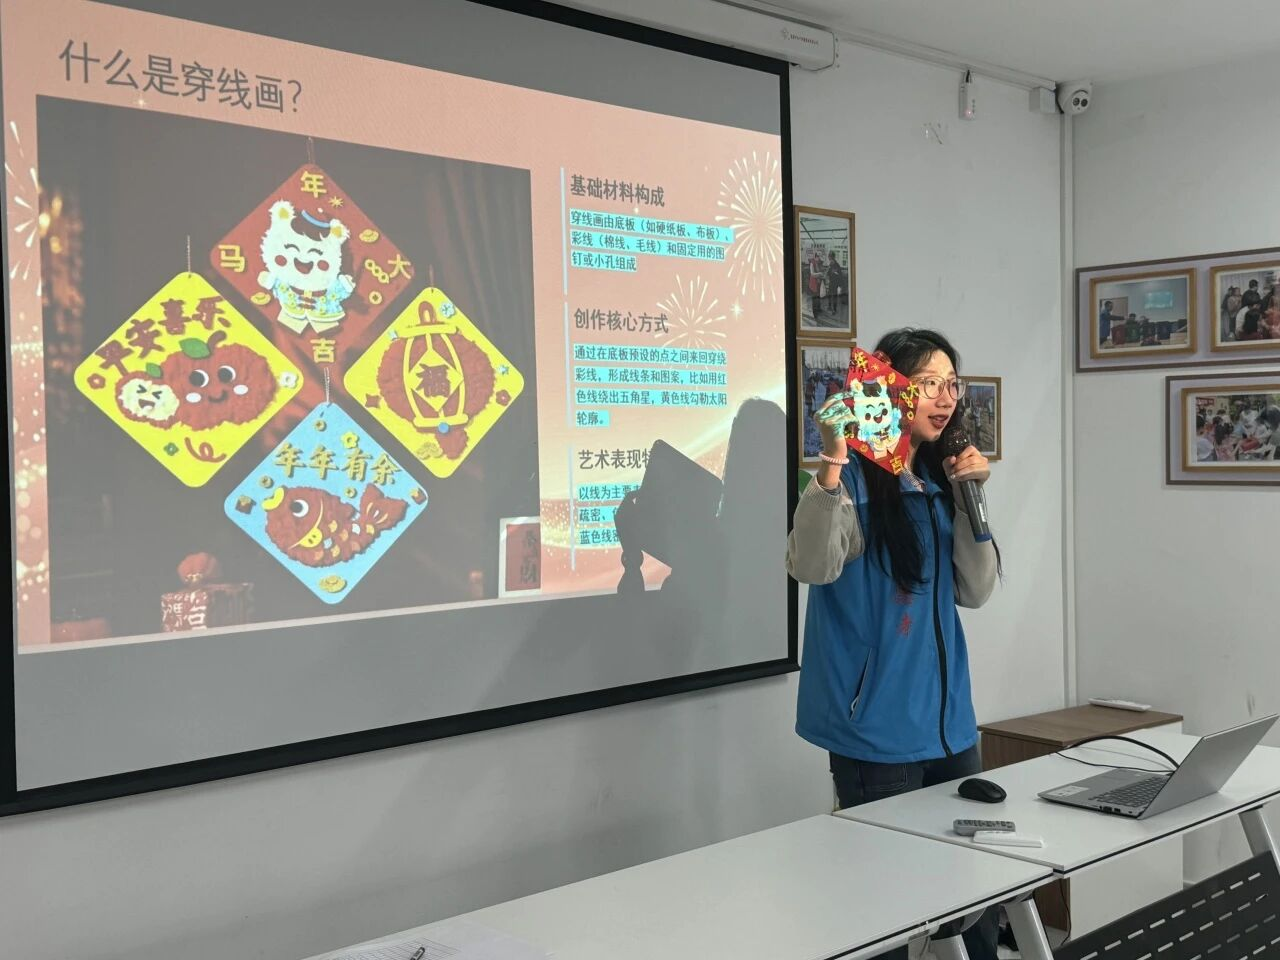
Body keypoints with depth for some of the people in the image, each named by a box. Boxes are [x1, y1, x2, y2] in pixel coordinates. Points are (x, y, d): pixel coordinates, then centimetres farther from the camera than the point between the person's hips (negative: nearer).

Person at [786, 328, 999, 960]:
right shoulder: (855, 480, -11)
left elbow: (975, 591, 7)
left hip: (948, 722, 7)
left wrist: (971, 500, -4)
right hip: (878, 730, -7)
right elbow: (811, 566, -28)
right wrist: (831, 460, -36)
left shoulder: (940, 482, 10)